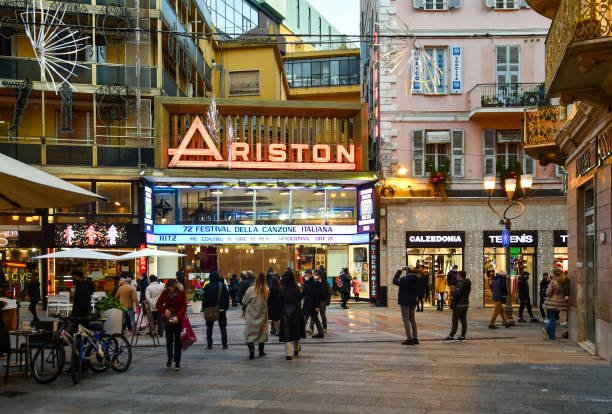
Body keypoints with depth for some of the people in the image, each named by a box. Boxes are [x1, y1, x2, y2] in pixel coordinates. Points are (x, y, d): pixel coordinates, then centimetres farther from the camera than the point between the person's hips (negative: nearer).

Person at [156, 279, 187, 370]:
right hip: (168, 319, 2)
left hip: (179, 319, -2)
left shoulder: (181, 293, -8)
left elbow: (184, 307, -8)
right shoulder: (165, 293, -3)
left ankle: (177, 362, 6)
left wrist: (177, 316, -22)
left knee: (178, 340, -1)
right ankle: (169, 358, 30)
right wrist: (165, 310, -19)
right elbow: (158, 304, 1)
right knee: (169, 340, 7)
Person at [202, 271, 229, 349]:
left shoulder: (207, 287, -9)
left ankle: (209, 344, 7)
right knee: (223, 327, 9)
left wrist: (204, 309, 4)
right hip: (221, 310, 1)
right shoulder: (223, 286, -4)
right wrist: (226, 307, 11)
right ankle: (224, 344, 7)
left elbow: (204, 299, -5)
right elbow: (227, 298, 2)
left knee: (209, 328, 9)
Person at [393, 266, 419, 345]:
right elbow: (417, 290, 12)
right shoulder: (416, 279, 3)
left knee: (406, 319, -3)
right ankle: (415, 338, 16)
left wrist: (399, 271, 2)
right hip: (413, 302, 7)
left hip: (405, 302, -7)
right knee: (412, 319, 15)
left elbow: (395, 281, -4)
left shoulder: (404, 279, -18)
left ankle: (409, 339, -8)